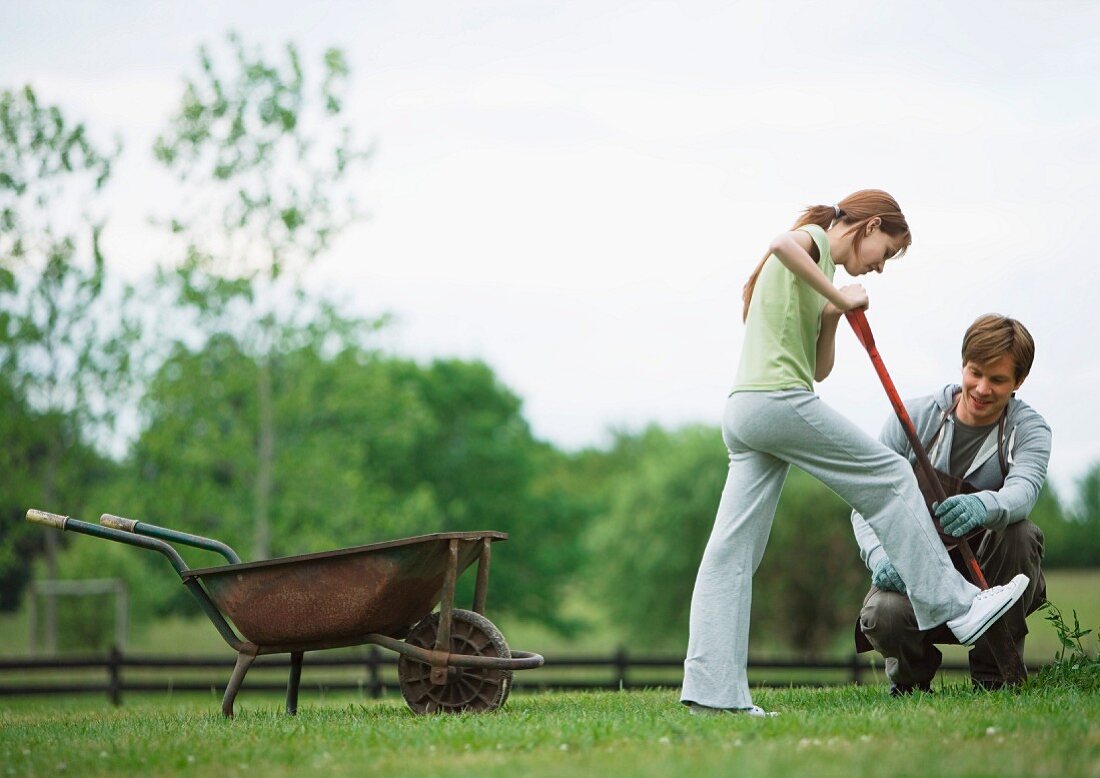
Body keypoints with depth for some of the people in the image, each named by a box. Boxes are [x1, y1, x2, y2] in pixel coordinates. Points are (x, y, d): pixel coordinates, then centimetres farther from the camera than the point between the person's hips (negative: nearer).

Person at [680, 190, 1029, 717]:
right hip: (781, 399, -9)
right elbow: (783, 245, -25)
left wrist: (831, 316, 10)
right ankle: (955, 606, 9)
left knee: (732, 549, 0)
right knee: (890, 477, 4)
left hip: (743, 413, 9)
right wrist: (838, 298, -16)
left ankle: (713, 691, -6)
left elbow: (819, 369, 26)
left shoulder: (817, 268, 29)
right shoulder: (813, 238, 3)